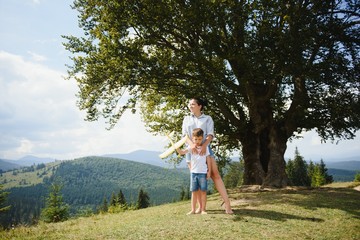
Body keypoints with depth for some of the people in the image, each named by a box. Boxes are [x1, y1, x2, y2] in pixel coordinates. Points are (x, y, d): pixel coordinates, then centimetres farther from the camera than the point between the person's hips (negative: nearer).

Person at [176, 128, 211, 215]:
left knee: (203, 191, 3)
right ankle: (193, 210, 12)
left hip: (203, 172, -1)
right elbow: (181, 152, -8)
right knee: (194, 191, 7)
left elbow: (208, 159, 5)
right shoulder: (191, 147, 3)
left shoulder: (205, 147, 3)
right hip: (194, 172, 1)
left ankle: (203, 209, 11)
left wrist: (209, 171, 1)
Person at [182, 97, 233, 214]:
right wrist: (191, 144, -19)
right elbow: (184, 134, 2)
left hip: (205, 149, -2)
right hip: (192, 150, 2)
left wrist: (204, 145, -24)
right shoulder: (186, 119, 14)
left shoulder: (207, 118, 7)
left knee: (215, 175, -11)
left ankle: (227, 204, -13)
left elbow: (210, 134, -4)